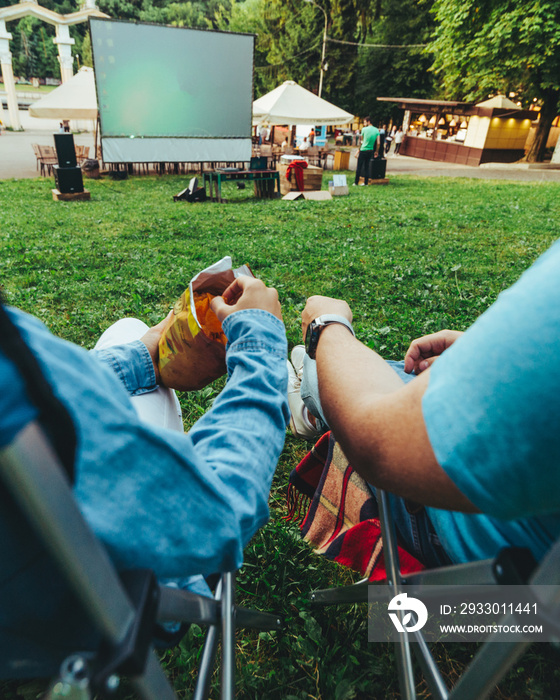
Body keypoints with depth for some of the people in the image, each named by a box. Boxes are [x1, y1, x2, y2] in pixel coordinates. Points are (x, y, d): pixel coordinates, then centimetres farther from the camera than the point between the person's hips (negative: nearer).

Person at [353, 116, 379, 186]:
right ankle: (365, 182, 13)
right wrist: (376, 151, 11)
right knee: (367, 166, 13)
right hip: (371, 150, 5)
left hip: (363, 150, -5)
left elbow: (361, 139, 8)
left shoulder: (364, 129, -7)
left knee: (359, 167, 2)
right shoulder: (376, 130, 4)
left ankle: (356, 182, 4)